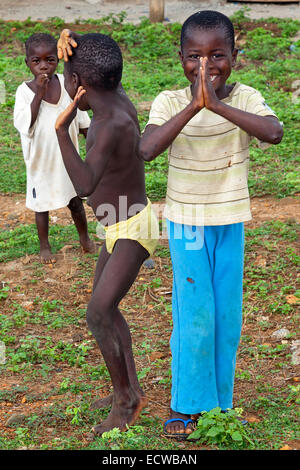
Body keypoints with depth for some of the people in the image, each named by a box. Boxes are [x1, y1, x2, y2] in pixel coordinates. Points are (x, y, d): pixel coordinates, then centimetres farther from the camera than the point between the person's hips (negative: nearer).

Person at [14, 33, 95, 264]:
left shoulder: (66, 83, -7)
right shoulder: (25, 91, -16)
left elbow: (81, 118, 4)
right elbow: (24, 125, -28)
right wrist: (38, 94, -31)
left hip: (68, 156, 2)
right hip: (40, 160, -2)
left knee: (75, 201, 17)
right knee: (42, 204, 13)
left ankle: (85, 237, 39)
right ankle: (45, 246, 32)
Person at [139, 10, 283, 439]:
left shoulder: (245, 98, -11)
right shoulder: (169, 103, -13)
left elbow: (274, 133, -31)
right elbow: (146, 150, -30)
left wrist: (216, 104, -39)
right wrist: (192, 106, -38)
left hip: (230, 221, 2)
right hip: (185, 221, -2)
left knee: (227, 315, 9)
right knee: (194, 315, 0)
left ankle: (218, 400, 26)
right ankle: (185, 404, 17)